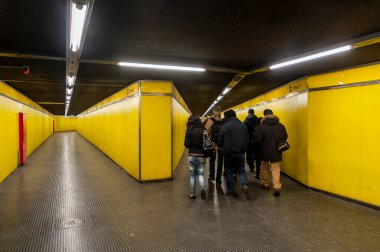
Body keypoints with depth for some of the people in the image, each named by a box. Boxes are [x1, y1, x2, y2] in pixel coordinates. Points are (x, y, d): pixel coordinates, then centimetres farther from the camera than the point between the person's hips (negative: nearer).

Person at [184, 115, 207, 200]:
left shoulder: (189, 131, -8)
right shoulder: (203, 131, -9)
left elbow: (186, 144, -11)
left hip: (191, 156, 0)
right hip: (201, 156, 0)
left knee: (192, 174, 13)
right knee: (200, 173, 15)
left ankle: (192, 194, 18)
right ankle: (202, 188, -10)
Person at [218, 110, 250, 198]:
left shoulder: (224, 126, -10)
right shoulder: (243, 125, 2)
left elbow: (220, 140, -7)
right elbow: (247, 139, 5)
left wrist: (223, 148, 14)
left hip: (228, 152, -3)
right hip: (240, 152, 3)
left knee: (229, 171, 12)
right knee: (241, 170, 14)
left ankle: (231, 190, 14)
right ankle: (245, 185, -9)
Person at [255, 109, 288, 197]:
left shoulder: (261, 126, -14)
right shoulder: (281, 126, -4)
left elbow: (257, 139, -16)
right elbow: (285, 137, 4)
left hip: (265, 151, -1)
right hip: (276, 152, 1)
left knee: (264, 168, 18)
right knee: (276, 169, 5)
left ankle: (265, 184, 31)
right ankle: (276, 187, -5)